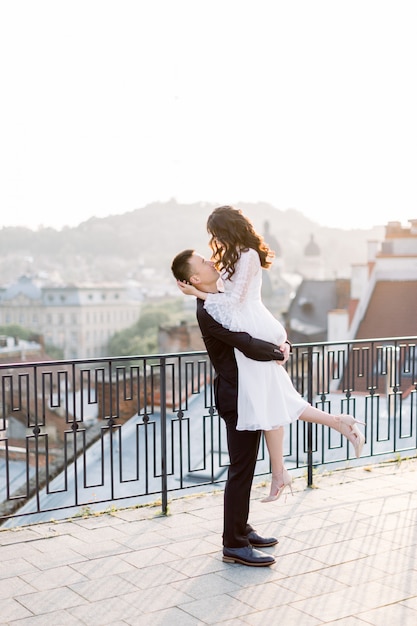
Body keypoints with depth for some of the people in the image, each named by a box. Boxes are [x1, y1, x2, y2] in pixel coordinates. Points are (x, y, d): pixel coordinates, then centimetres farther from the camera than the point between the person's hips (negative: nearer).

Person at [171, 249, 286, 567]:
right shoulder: (208, 312, -21)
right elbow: (249, 346, -28)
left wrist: (277, 340, -2)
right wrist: (279, 352, -11)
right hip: (238, 398, -10)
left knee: (245, 468, 18)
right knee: (241, 470, -3)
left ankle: (241, 529, 31)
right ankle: (234, 545, 7)